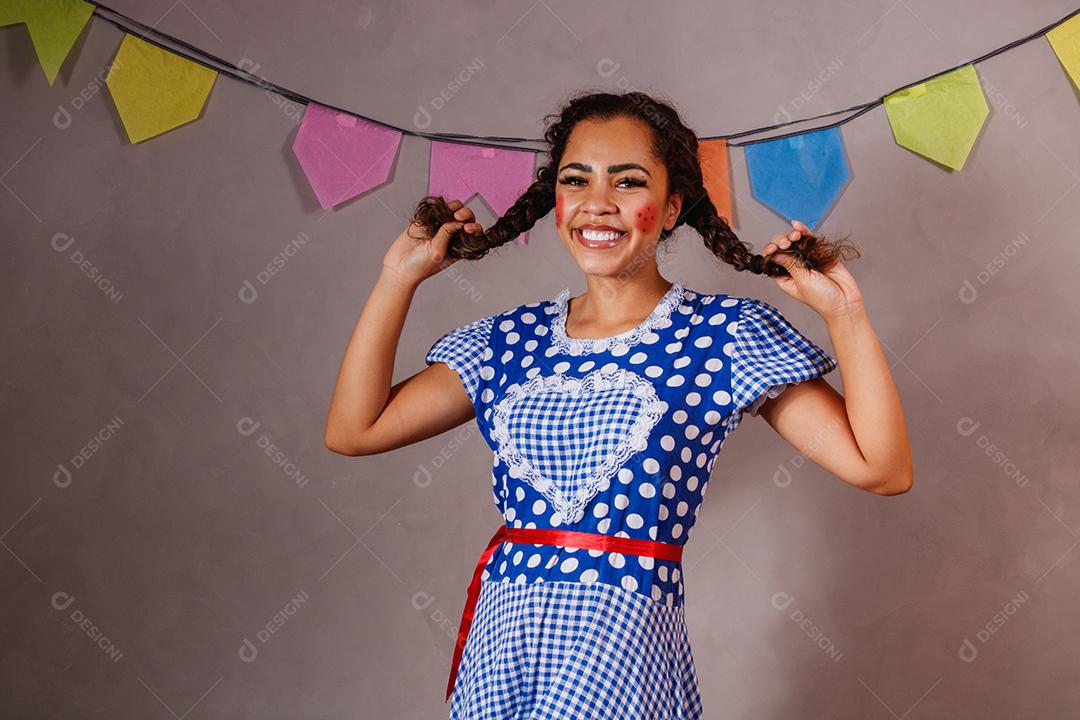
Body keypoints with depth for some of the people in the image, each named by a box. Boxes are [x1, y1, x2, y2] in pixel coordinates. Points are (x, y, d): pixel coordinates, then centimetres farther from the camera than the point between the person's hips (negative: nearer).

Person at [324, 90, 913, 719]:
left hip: (622, 642, -4)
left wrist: (844, 310, -14)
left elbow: (883, 470, -7)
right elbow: (352, 431, 9)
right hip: (499, 638, 4)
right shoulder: (513, 339, 11)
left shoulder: (725, 334, -2)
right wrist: (401, 276, 9)